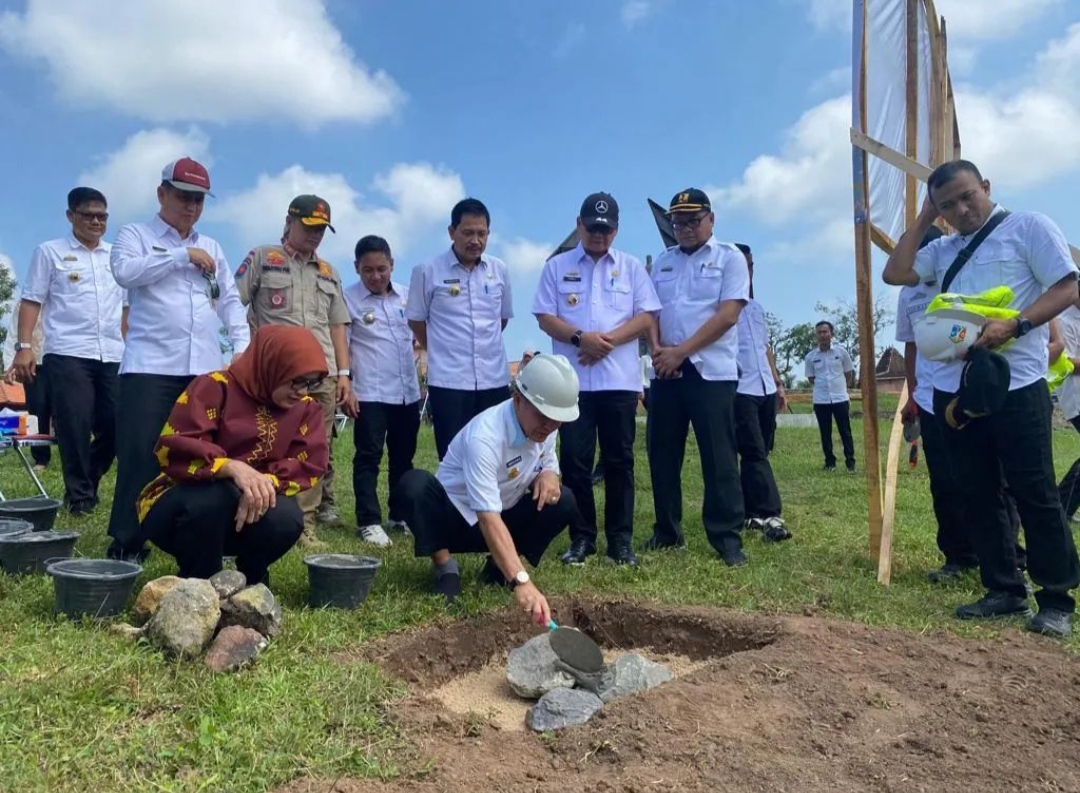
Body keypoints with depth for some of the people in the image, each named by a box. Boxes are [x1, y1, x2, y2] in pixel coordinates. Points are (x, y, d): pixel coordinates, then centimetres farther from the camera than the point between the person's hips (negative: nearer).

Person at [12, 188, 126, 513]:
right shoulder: (50, 252, 7)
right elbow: (32, 301, 4)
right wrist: (24, 346, -6)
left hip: (113, 355, 4)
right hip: (67, 354, -3)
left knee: (115, 427, 1)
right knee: (75, 428, -5)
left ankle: (87, 482, 23)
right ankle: (80, 495, 9)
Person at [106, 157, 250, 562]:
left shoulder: (212, 247, 21)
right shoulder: (136, 235, 8)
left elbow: (230, 300, 19)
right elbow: (124, 271, -12)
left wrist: (242, 346, 6)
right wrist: (182, 255, -10)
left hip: (205, 368, 4)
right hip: (150, 366, -4)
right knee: (141, 455, -6)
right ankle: (127, 542, 3)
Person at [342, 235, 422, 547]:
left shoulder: (407, 295, 8)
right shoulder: (349, 298, -2)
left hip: (408, 392, 5)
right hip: (369, 393, -4)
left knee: (403, 457, 12)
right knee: (368, 457, -1)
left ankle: (400, 515, 24)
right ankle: (369, 522, 6)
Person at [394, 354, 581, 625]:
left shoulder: (542, 426, -11)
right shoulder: (484, 436, -34)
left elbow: (548, 463, 8)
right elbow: (488, 519, -42)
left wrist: (548, 474, -19)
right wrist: (521, 581, -52)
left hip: (504, 516, 6)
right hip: (454, 517, -6)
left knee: (563, 502, -19)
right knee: (414, 484, -36)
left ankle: (498, 568, 1)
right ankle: (445, 569, -13)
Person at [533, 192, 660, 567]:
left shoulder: (632, 267, 9)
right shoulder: (556, 266, 8)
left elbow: (646, 317, 2)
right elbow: (545, 318, 2)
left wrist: (609, 339, -13)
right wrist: (580, 337, -15)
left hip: (620, 380, 0)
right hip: (572, 380, 0)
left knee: (619, 461, 4)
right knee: (575, 461, 1)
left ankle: (620, 539, 12)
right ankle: (581, 538, 12)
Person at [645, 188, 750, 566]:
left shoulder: (729, 257, 1)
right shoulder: (663, 261, 16)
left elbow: (728, 314, -10)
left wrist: (681, 351, -14)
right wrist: (657, 348, -8)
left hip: (711, 371, -5)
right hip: (666, 372, 5)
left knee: (719, 458, -2)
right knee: (662, 454, 8)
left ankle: (727, 538, 7)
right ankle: (667, 531, 21)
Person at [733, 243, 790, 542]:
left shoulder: (757, 307, 19)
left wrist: (778, 383, 19)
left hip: (765, 389, 8)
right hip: (739, 390, -8)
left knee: (758, 452, 9)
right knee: (754, 453, -11)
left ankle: (750, 512, 16)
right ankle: (769, 515, -13)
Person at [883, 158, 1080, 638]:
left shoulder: (1028, 227, 1)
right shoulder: (944, 249, 17)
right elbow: (894, 274, 5)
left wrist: (1014, 325, -20)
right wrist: (923, 219, 8)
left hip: (1015, 384, -6)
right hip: (954, 388, 6)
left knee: (1034, 493, -1)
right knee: (978, 494, 9)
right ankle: (1005, 590, 19)